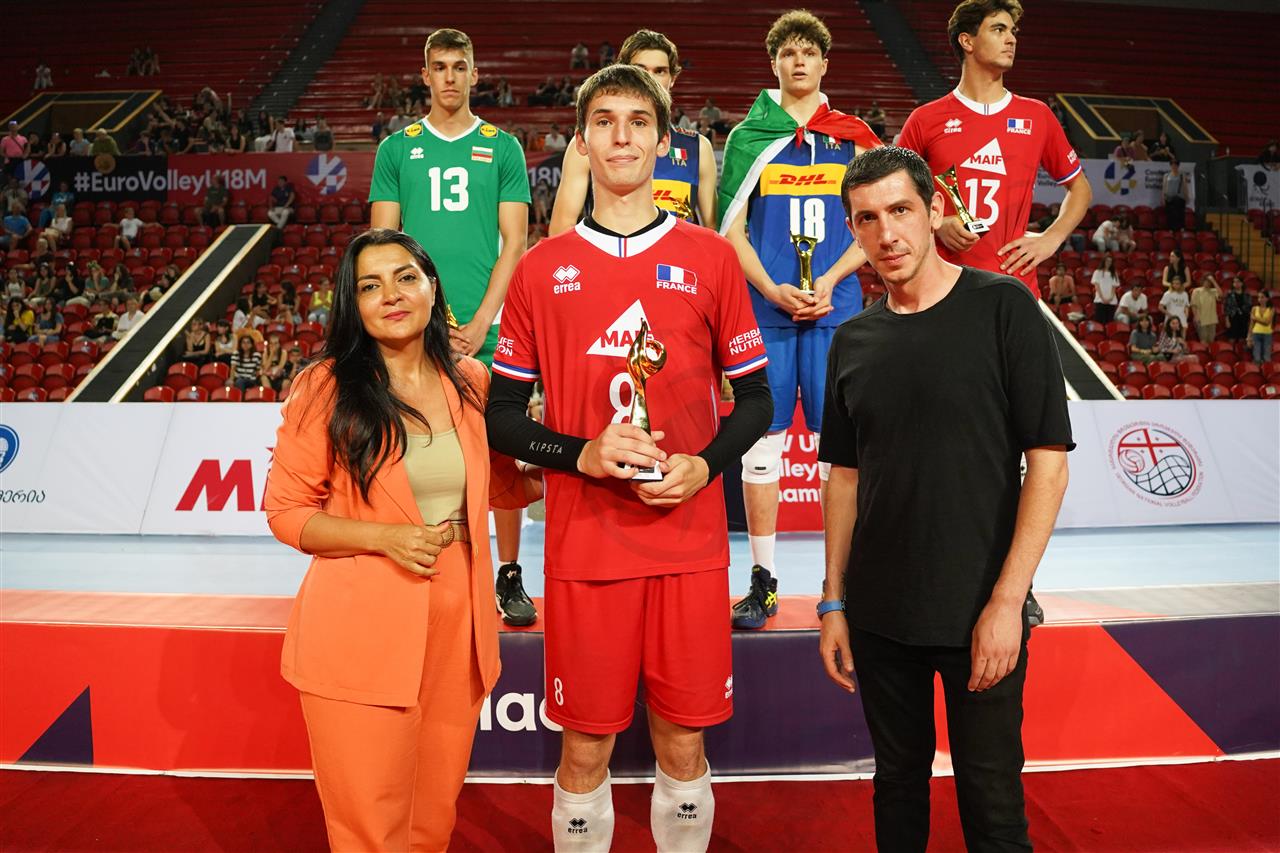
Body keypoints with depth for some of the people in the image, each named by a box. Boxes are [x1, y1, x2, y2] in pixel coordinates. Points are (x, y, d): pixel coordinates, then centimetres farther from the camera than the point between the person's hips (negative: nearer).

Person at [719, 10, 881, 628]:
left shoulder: (854, 137, 11)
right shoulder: (748, 136, 10)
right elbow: (732, 230, 5)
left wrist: (827, 282, -8)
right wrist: (772, 290, -10)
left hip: (836, 306, 1)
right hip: (763, 308, 0)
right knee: (761, 438, 1)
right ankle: (762, 581, 11)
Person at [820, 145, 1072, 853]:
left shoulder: (1003, 308, -7)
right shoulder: (853, 341, 6)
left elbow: (1049, 460, -10)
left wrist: (1007, 600, -15)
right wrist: (833, 601, 7)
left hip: (982, 614, -3)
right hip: (878, 615, 4)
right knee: (897, 784, 18)